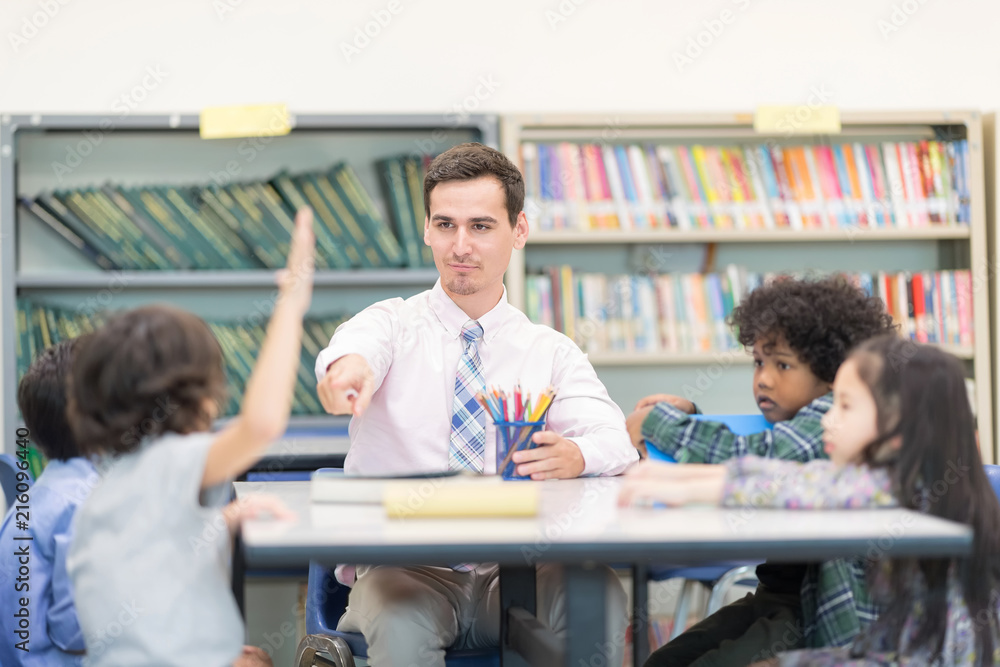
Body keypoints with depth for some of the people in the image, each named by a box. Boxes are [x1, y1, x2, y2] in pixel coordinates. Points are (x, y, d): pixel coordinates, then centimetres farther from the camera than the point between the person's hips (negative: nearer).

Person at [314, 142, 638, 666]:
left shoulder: (551, 353, 11)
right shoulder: (394, 323, 7)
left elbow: (615, 440, -5)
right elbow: (360, 342, -18)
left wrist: (574, 455, -31)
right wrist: (350, 366, -45)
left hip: (514, 570, 2)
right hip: (401, 562, -2)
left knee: (600, 599, -28)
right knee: (400, 619, -36)